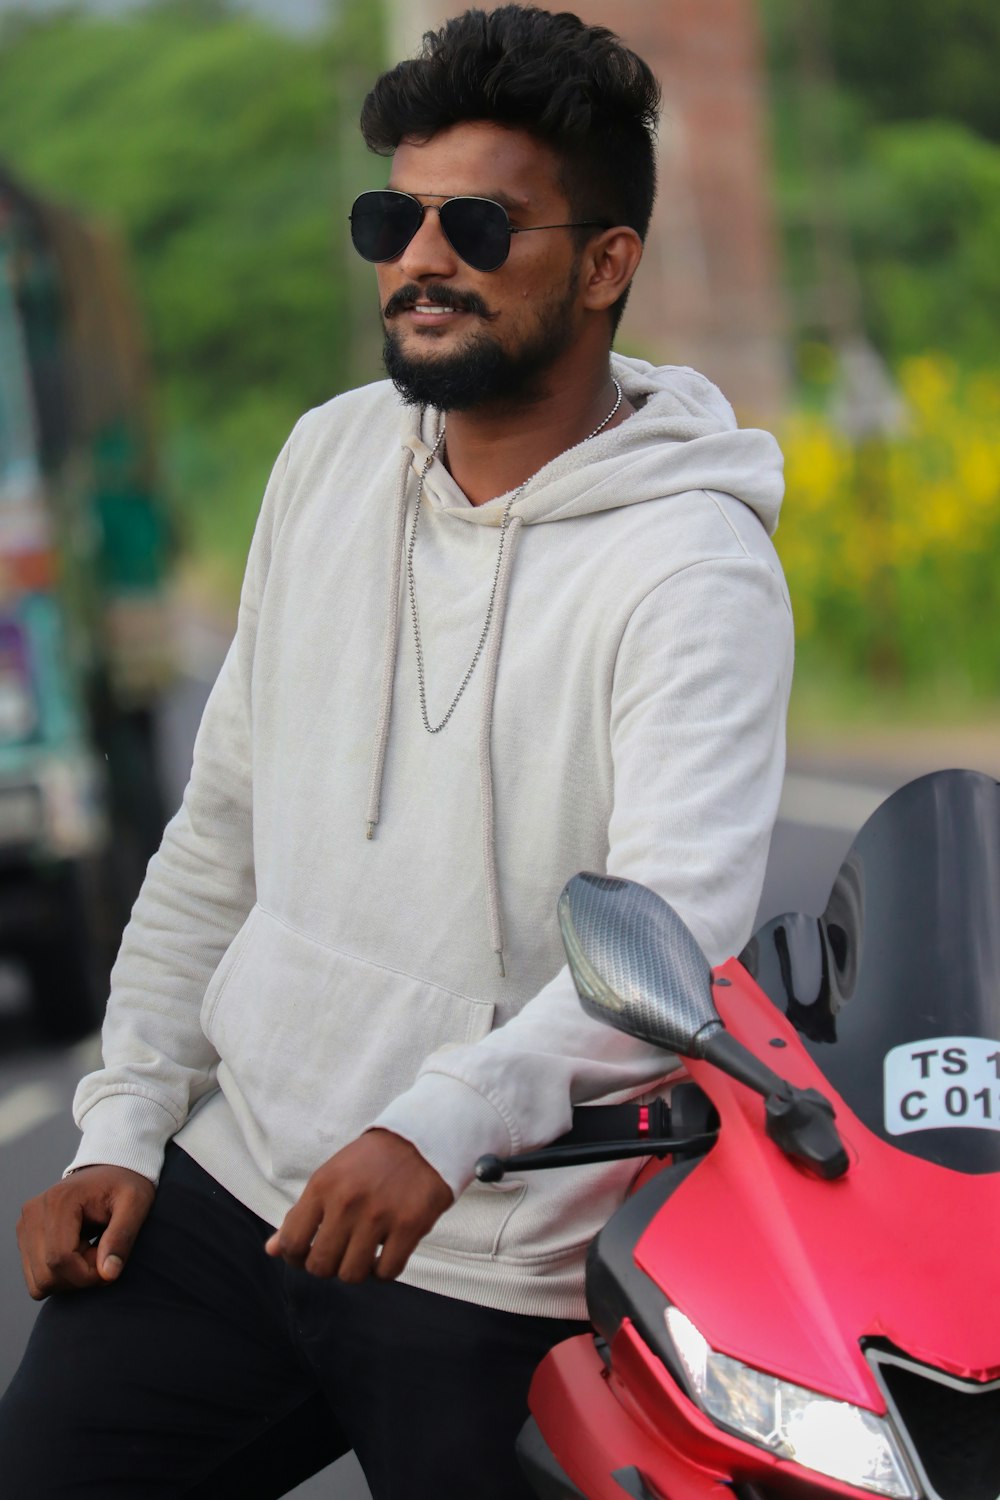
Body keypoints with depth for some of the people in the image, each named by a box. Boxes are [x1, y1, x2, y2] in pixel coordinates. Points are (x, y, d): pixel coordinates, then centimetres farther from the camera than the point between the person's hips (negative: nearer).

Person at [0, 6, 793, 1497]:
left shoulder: (695, 565, -13)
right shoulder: (332, 455, 8)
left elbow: (679, 924, -26)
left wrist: (442, 1125, -40)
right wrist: (121, 1129, 7)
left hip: (495, 1272, -5)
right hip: (226, 1180, 6)